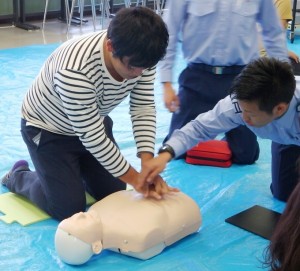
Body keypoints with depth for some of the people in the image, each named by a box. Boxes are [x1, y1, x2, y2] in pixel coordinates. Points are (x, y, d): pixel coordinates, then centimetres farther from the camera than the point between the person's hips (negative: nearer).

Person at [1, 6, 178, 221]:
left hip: (93, 124, 6)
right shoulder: (75, 70, -41)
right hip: (48, 130, -6)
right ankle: (18, 177, 20)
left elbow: (144, 108, -14)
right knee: (70, 209, -6)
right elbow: (91, 137, -33)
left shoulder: (140, 56, -22)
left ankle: (74, 168, 34)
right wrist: (134, 178, -26)